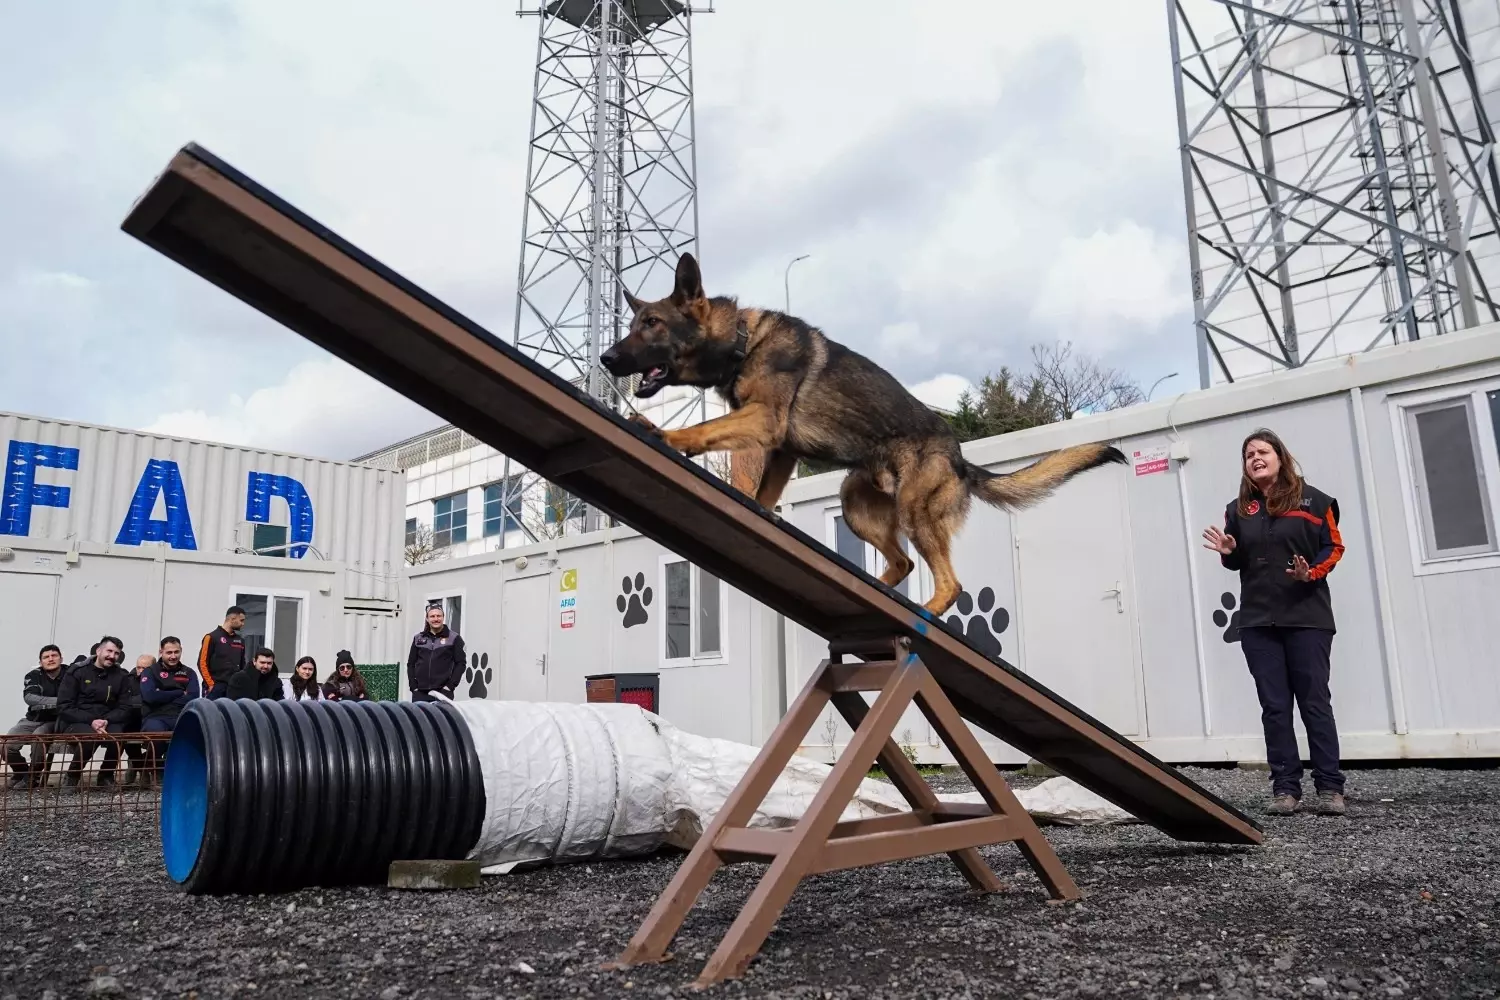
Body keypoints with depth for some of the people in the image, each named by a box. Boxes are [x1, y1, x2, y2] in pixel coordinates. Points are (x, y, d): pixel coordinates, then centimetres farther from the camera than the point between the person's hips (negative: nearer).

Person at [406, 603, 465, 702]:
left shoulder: (454, 638, 4)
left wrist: (450, 685, -7)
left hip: (443, 692, -3)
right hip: (420, 693, 3)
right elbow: (411, 663, 16)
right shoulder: (418, 638, 14)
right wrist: (413, 686, 5)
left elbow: (460, 663, 2)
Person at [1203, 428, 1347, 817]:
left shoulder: (1312, 500, 1)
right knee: (1274, 707, 3)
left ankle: (1330, 787, 6)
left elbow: (1333, 546, 3)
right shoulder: (1238, 509, 12)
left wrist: (1312, 574, -14)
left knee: (1315, 702, 0)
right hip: (1258, 622, 3)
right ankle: (1285, 787, 8)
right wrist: (1229, 552, -4)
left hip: (1307, 618, -3)